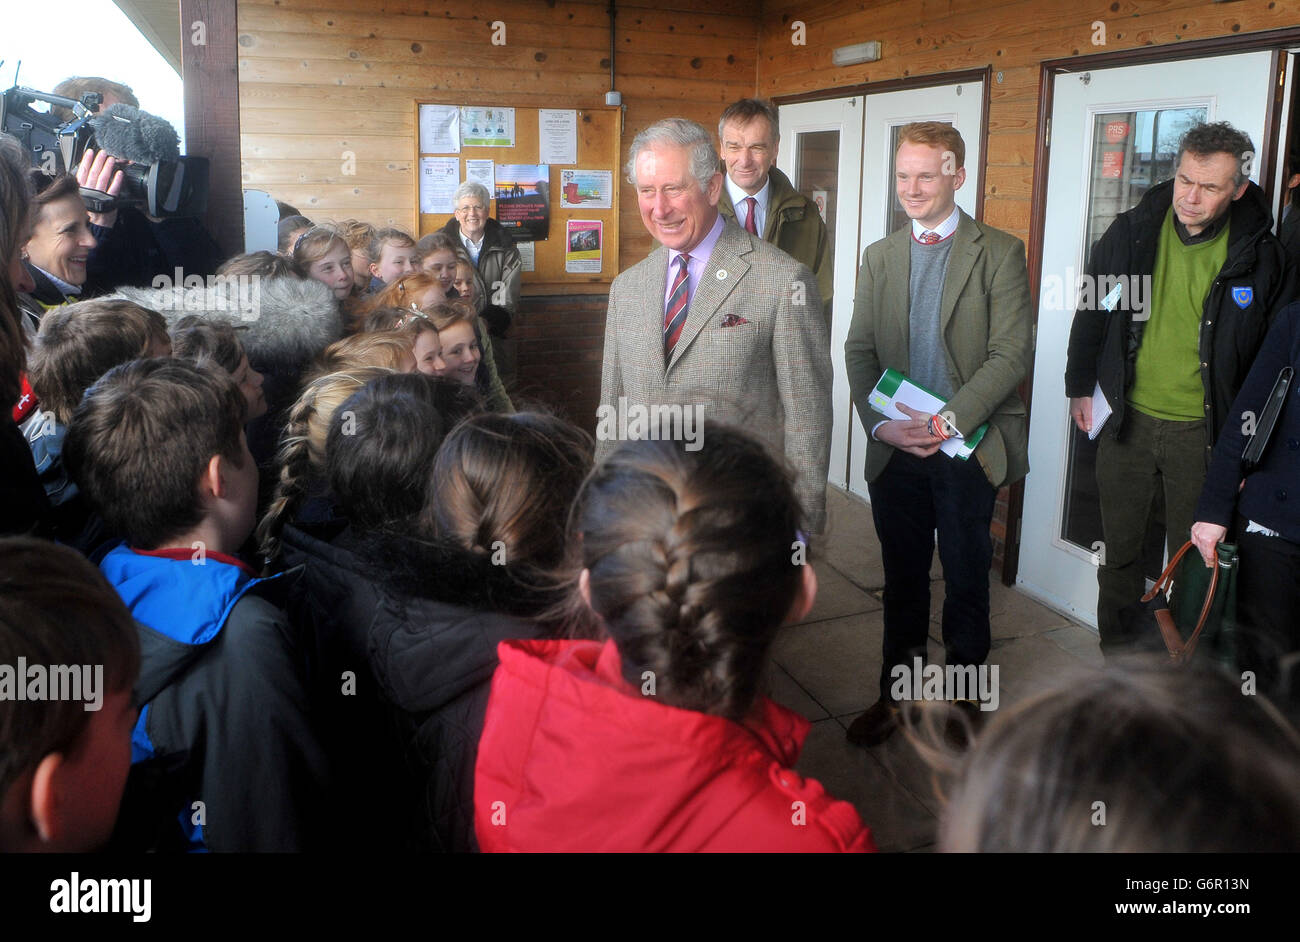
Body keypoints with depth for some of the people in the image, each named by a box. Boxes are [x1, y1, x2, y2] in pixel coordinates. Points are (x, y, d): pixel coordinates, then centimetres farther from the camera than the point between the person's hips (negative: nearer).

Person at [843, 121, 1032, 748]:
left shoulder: (999, 253, -3)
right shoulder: (879, 256, 10)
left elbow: (1011, 353, -10)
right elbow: (859, 350, 7)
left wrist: (948, 422, -18)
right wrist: (883, 423, -8)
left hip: (970, 449, -3)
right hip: (896, 449, 3)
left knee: (966, 578, 10)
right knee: (902, 577, 13)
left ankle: (962, 693, 28)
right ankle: (895, 692, 28)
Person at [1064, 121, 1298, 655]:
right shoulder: (1132, 232, -2)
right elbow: (1092, 312, 10)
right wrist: (1080, 386, 9)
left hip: (1204, 431, -2)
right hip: (1127, 421, 2)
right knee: (1119, 548, 12)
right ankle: (1117, 657, 30)